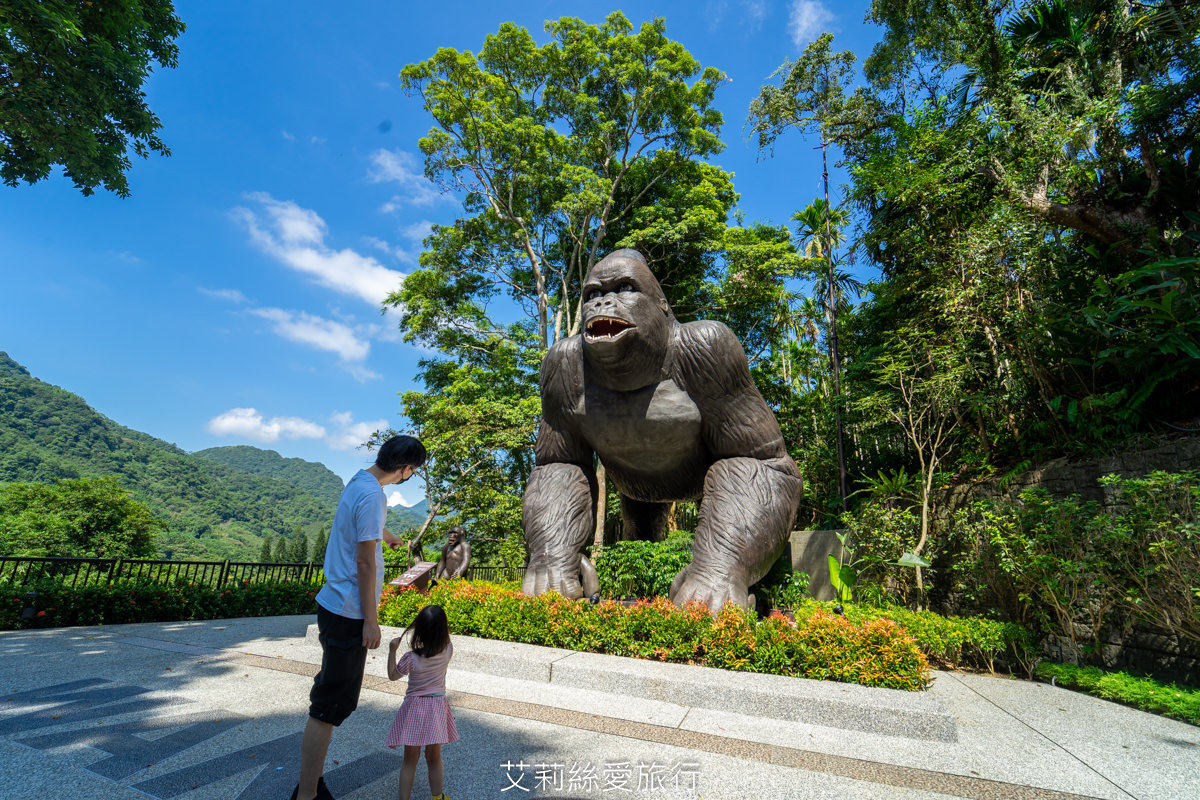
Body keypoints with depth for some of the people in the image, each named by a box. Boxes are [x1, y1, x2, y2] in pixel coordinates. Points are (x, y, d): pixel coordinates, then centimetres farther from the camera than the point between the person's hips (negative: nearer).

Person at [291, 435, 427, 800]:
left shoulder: (359, 481, 8)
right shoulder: (372, 495, -23)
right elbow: (365, 562, -22)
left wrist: (387, 537, 51)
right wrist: (371, 620, -15)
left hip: (336, 606, 10)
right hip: (349, 614, -10)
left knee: (331, 699, 20)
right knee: (330, 706, 0)